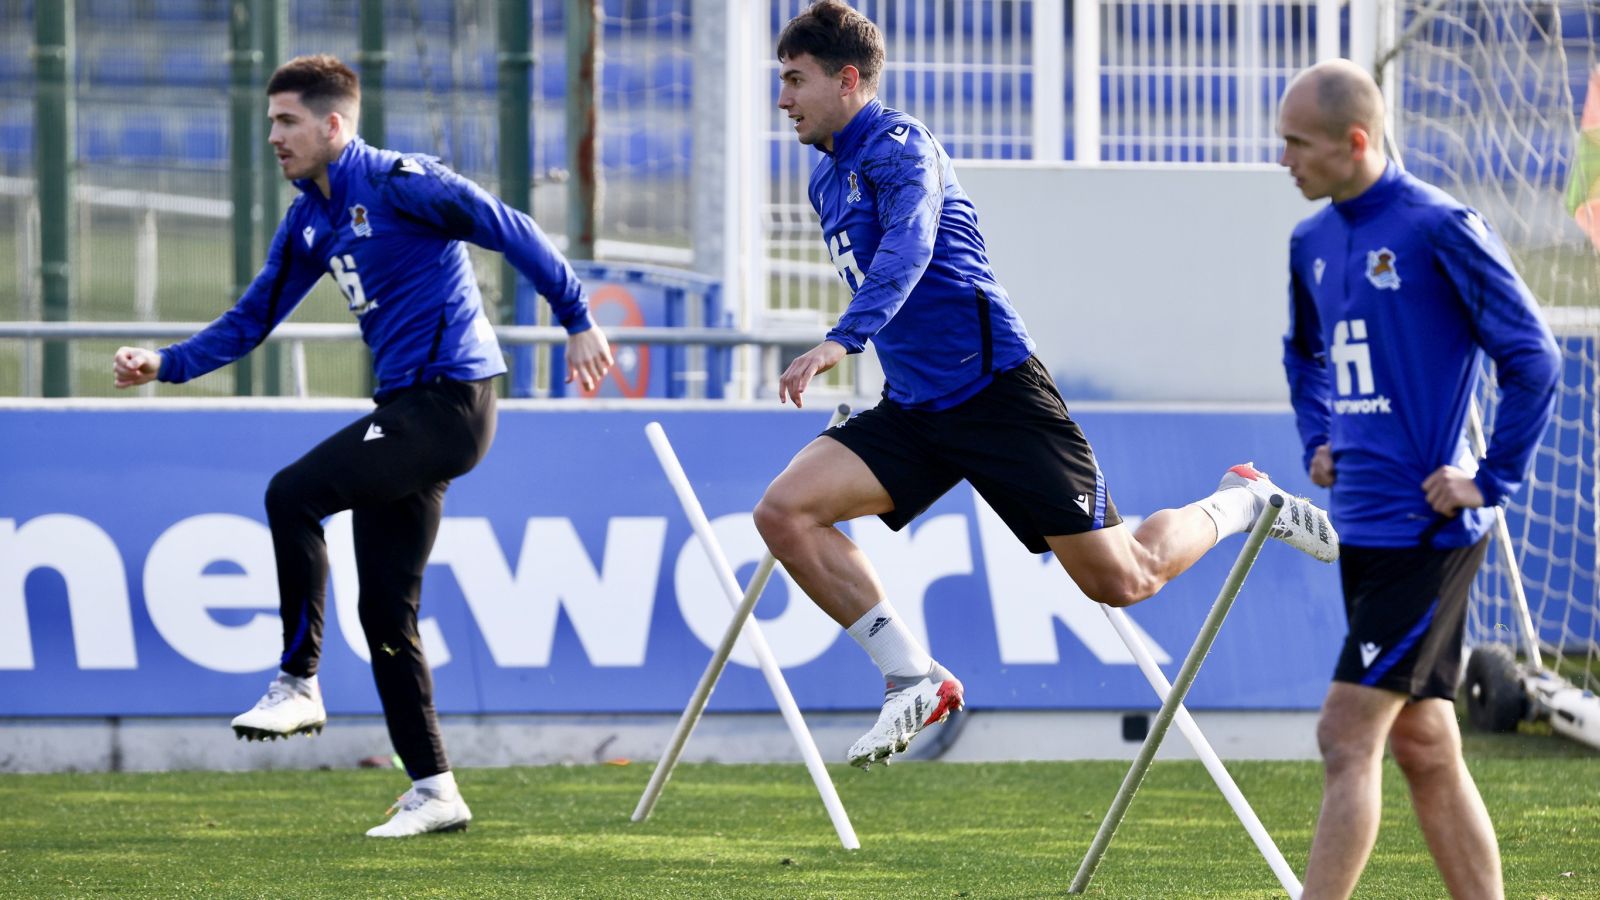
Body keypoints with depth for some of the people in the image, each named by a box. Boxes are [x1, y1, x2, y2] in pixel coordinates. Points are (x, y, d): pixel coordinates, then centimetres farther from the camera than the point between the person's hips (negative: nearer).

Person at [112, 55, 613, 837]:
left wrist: (578, 321, -13)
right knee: (385, 611, 7)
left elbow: (513, 233, -12)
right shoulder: (308, 222, 14)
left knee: (293, 494, -21)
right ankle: (432, 791, 11)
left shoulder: (401, 184, -11)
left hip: (450, 399, -9)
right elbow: (253, 318, 18)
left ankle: (298, 683, -11)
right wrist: (165, 365, 6)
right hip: (405, 408, 9)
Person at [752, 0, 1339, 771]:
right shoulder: (827, 180, 13)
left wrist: (841, 342, -48)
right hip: (913, 410, 8)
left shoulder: (898, 146, -15)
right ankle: (912, 679, -8)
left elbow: (907, 247, -34)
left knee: (1121, 580, -3)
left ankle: (1242, 503, 26)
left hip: (994, 387, -8)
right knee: (783, 511, -14)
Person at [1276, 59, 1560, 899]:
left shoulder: (1439, 229, -14)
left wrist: (1491, 481, -13)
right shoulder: (1313, 242, 10)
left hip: (1426, 529, -8)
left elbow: (1532, 358, -12)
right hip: (1365, 528, 8)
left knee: (1347, 735, -13)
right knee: (1424, 747, 11)